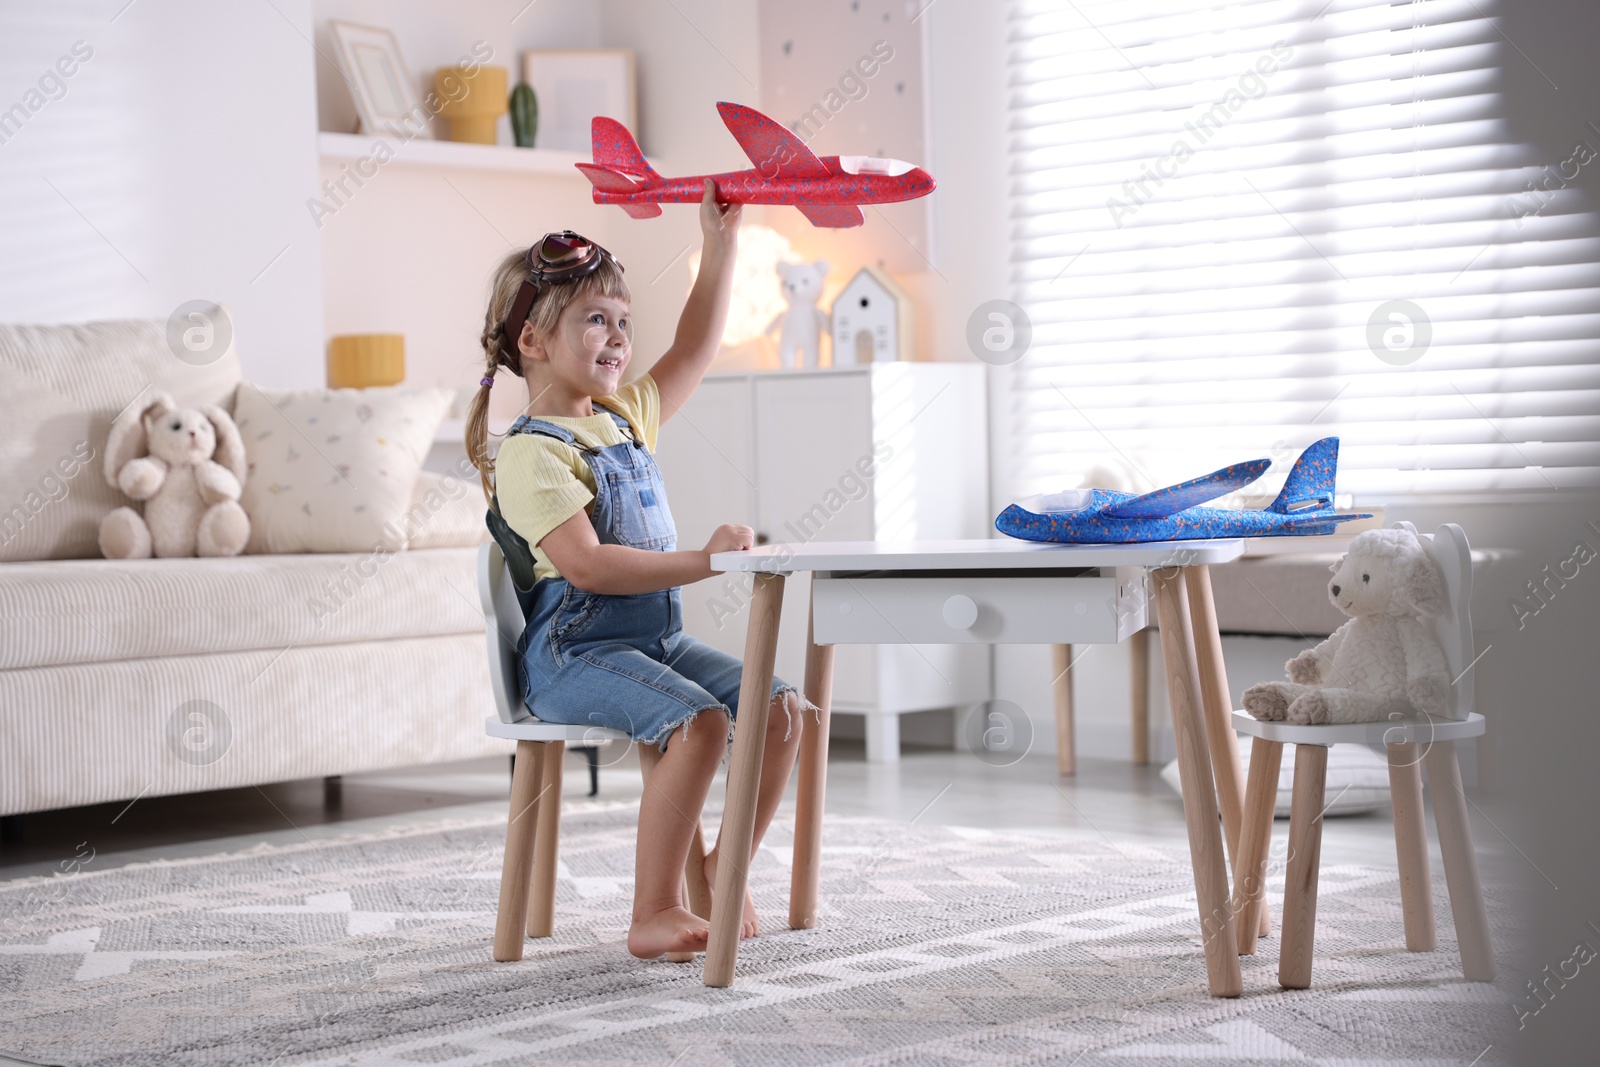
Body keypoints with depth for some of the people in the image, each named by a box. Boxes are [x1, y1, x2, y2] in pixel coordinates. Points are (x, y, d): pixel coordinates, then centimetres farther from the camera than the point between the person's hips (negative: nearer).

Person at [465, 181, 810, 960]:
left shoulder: (625, 417, 15)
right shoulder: (530, 456, -12)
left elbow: (694, 348, 26)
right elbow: (587, 566, -23)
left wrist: (721, 243, 20)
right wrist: (702, 561, -25)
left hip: (656, 638, 8)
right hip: (574, 653, -8)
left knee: (782, 706, -8)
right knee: (698, 720, -30)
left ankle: (721, 872, 3)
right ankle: (654, 913, -24)